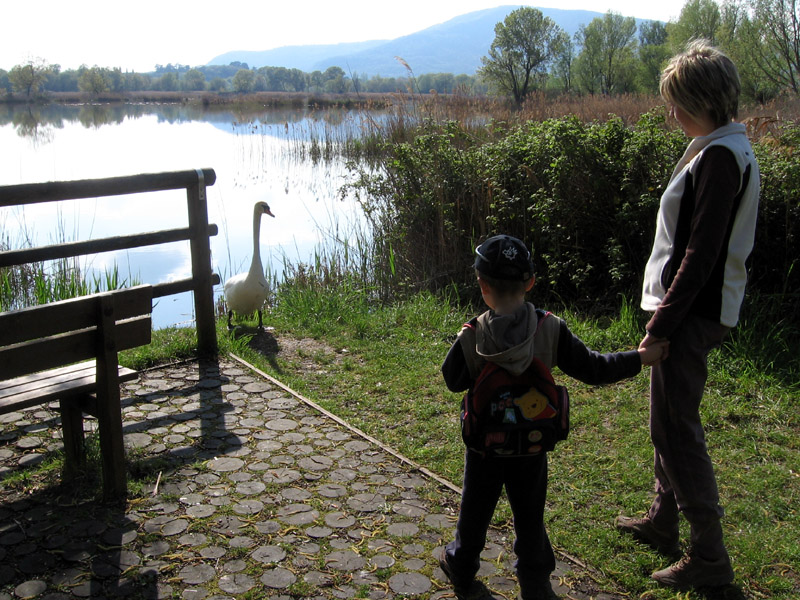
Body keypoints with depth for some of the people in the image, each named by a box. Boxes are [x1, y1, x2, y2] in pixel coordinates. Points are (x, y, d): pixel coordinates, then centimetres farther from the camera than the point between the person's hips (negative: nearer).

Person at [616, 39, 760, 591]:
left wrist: (663, 323, -18)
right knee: (668, 421, 20)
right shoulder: (729, 148, 14)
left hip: (693, 314, -10)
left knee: (678, 430, -3)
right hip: (696, 309, 10)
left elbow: (701, 252, -22)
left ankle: (710, 557, 9)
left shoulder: (720, 157, -17)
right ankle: (663, 522, 36)